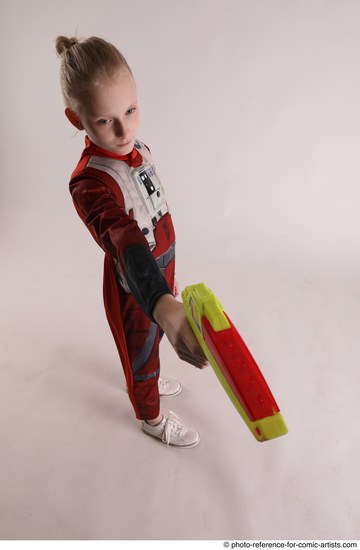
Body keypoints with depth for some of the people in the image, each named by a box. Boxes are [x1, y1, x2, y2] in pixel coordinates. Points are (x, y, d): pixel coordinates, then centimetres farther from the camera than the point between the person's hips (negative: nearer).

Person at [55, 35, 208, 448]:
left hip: (161, 274, 7)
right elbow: (125, 243, -51)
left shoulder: (136, 147, -5)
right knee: (140, 352, 19)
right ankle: (152, 417, 47)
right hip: (134, 289, -7)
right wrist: (165, 307, -67)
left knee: (151, 342, 31)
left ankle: (145, 380, 61)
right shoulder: (90, 182, -33)